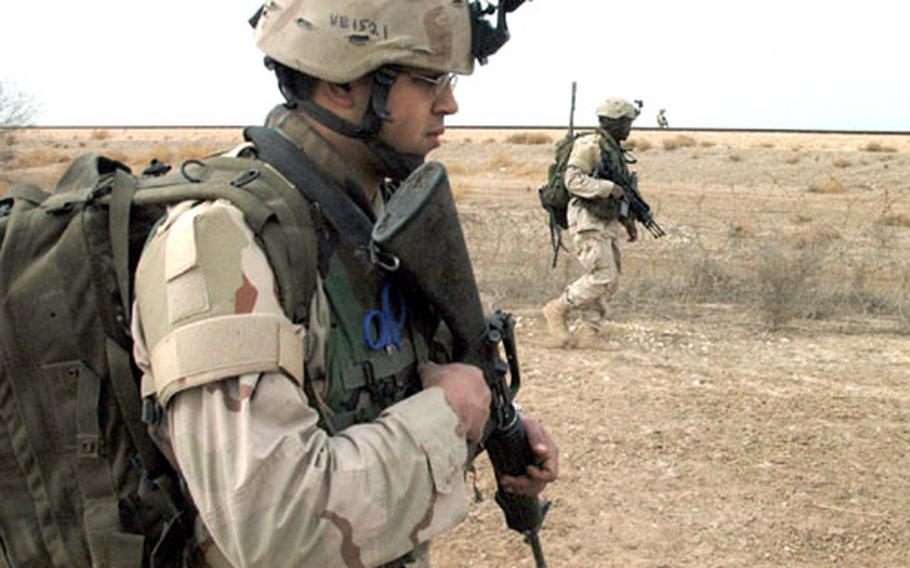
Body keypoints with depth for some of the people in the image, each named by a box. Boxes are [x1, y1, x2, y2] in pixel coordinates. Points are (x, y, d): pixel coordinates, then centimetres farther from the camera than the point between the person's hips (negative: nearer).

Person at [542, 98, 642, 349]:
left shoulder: (616, 152, 18)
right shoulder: (589, 146, -11)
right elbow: (573, 180, -21)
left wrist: (628, 221, 18)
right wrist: (607, 187, -24)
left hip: (607, 223, 9)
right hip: (588, 221, -9)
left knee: (610, 281, 6)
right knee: (603, 277, -14)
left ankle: (591, 333, 11)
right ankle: (558, 309, 1)